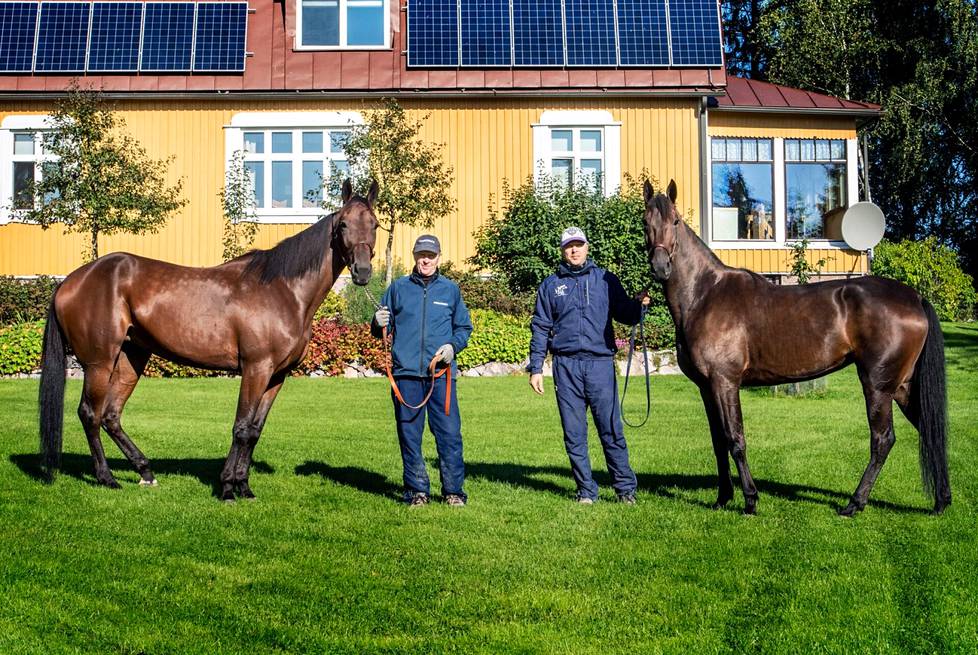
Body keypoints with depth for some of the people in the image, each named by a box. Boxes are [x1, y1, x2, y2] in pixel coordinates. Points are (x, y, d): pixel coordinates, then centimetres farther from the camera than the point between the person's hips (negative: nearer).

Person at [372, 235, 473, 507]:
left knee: (449, 433, -3)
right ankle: (417, 490, 15)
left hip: (441, 373, 0)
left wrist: (453, 346, -3)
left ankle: (453, 490, 8)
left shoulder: (450, 290, 10)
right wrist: (378, 323, -9)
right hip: (406, 374, 0)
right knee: (409, 435, 4)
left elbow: (464, 327, 16)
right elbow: (380, 331, 13)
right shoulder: (398, 288, 9)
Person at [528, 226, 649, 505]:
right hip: (566, 366, 1)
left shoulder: (606, 280, 9)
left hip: (600, 363, -1)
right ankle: (586, 490, 14)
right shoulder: (551, 285, 11)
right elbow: (540, 328, 11)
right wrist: (536, 368, 6)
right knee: (574, 434, 4)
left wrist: (638, 305, -14)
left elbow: (625, 315, 9)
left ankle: (625, 488, 6)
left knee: (611, 430, -2)